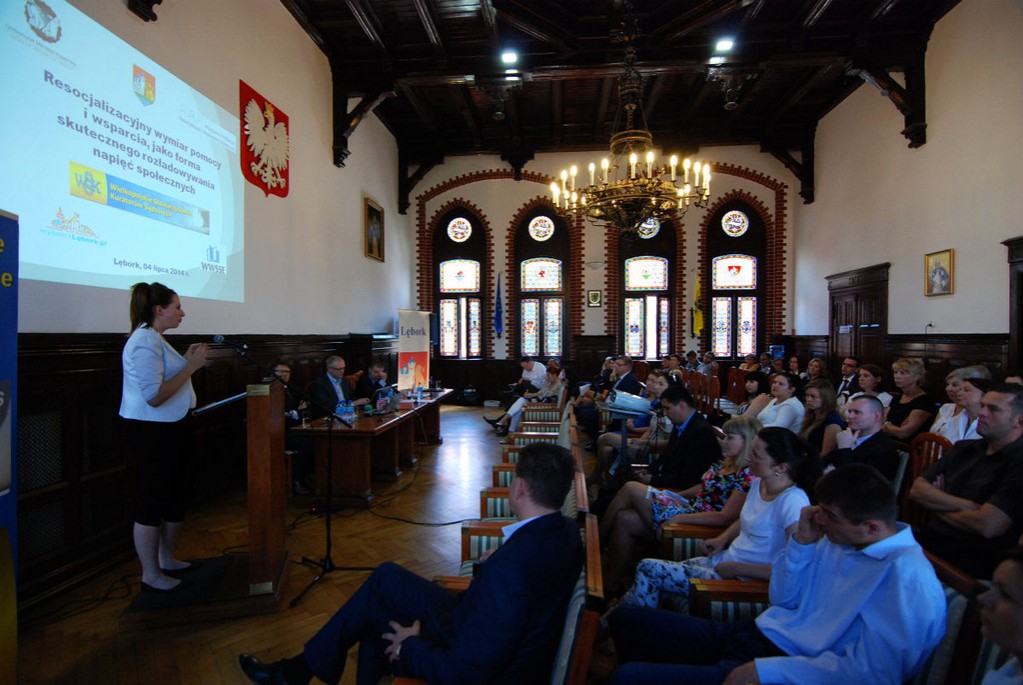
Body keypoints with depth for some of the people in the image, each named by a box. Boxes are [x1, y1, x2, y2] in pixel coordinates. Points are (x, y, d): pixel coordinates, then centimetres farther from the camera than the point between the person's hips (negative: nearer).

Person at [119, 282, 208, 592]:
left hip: (171, 430, 11)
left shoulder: (155, 338, 13)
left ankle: (166, 560, 34)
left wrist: (187, 360, 8)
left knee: (175, 497, 18)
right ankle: (151, 576, 16)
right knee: (151, 503, 2)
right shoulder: (145, 341, -19)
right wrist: (191, 367, -23)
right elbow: (154, 396, -27)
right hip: (151, 433, -11)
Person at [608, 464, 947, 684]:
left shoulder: (906, 575, -17)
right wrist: (801, 542, -4)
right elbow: (783, 598, 12)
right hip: (755, 632, 9)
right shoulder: (838, 538, 7)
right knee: (626, 617, 6)